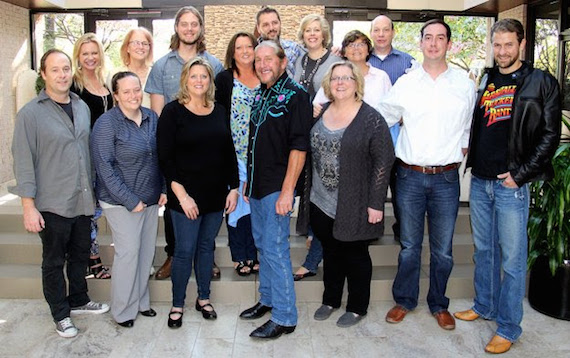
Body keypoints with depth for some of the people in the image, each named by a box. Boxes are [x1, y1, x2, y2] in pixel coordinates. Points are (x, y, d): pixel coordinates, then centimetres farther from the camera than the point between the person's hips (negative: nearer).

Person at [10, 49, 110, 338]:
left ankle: (78, 301, 40)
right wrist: (29, 206, -14)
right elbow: (23, 162, -11)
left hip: (83, 202, 5)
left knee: (80, 256, 20)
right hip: (53, 205, -5)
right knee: (54, 262, 11)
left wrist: (94, 191, 15)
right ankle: (60, 314, 28)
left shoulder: (82, 107, 6)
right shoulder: (30, 114, -10)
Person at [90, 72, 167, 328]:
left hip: (151, 199, 6)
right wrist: (130, 200, -17)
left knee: (146, 251, 13)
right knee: (128, 252, -2)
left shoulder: (152, 118, 5)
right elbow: (104, 167, -15)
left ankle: (140, 300, 31)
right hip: (122, 202, -6)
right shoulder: (106, 123, -12)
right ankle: (123, 310, 16)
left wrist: (164, 190, 5)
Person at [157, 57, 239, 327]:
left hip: (216, 194, 4)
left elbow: (230, 153, 11)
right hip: (186, 196, -4)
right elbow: (165, 158, -10)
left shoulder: (219, 112, 8)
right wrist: (181, 194, -15)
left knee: (207, 246, 15)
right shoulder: (173, 112, -6)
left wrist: (234, 188, 5)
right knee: (185, 250, 2)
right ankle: (177, 305, 20)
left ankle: (204, 298, 30)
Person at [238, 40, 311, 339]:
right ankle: (267, 299, 33)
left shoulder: (295, 95, -11)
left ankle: (284, 317, 7)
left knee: (275, 249, -5)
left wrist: (287, 190, -21)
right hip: (257, 185, 8)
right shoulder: (259, 95, 13)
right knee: (262, 244, 17)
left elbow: (299, 146, -17)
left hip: (278, 187, -8)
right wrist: (248, 181, 17)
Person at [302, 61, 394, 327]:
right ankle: (330, 300, 36)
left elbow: (383, 161, -13)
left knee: (355, 254, 9)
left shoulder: (371, 118, -12)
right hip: (323, 202, 5)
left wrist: (376, 203, -15)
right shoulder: (321, 113, 6)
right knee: (330, 251, 18)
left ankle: (357, 307, 28)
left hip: (354, 205, -5)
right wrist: (308, 190, 10)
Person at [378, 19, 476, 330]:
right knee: (409, 245, 11)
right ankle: (404, 300, 29)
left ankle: (439, 304, 29)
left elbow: (469, 130, 12)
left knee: (442, 248, 9)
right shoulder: (405, 83, 2)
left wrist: (458, 155, 7)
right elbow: (380, 118, 9)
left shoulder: (465, 85, 4)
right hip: (410, 176, 0)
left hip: (446, 178, 0)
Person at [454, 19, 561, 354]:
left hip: (512, 184, -5)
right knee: (483, 249, 17)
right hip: (480, 180, 5)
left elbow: (550, 135, -7)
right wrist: (468, 154, 4)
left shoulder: (541, 83, -4)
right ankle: (484, 305, 35)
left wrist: (520, 174, -13)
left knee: (512, 257, 3)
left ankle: (508, 327, 16)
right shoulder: (484, 80, 11)